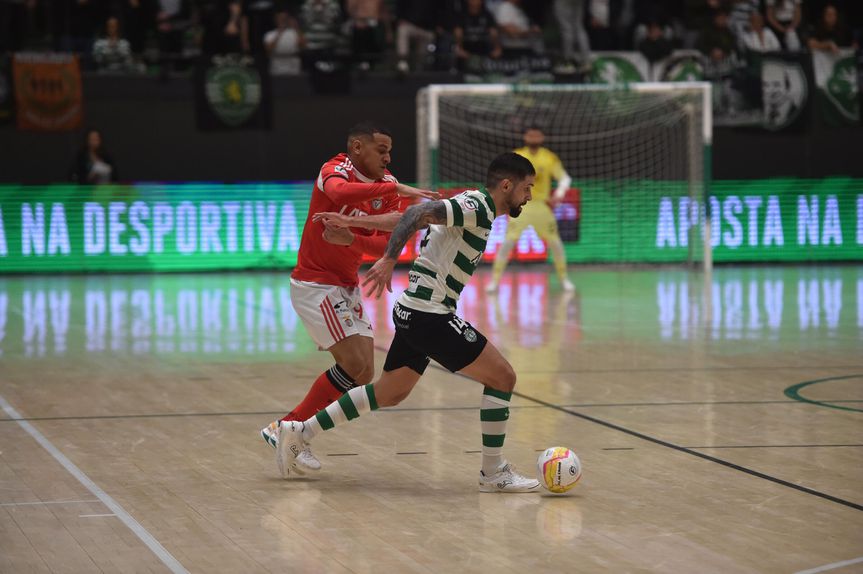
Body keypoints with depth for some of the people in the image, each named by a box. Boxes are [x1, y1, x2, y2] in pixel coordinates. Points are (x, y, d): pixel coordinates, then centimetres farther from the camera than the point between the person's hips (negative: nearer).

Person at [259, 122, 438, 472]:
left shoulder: (386, 186, 4)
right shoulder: (335, 170, -15)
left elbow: (387, 246, -6)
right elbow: (340, 193, -43)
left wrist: (352, 239, -25)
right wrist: (396, 188, -45)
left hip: (347, 287, 8)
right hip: (314, 283, -8)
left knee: (362, 375, 8)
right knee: (356, 365, -15)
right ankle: (286, 429, -4)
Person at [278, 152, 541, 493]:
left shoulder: (471, 206, 16)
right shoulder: (476, 206, -15)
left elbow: (410, 218, 18)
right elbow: (416, 214, -27)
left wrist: (354, 222, 20)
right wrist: (389, 260, -34)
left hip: (413, 312, 10)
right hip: (430, 315, -10)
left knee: (388, 395, 20)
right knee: (502, 377, -7)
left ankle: (301, 432, 24)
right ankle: (493, 473, 0)